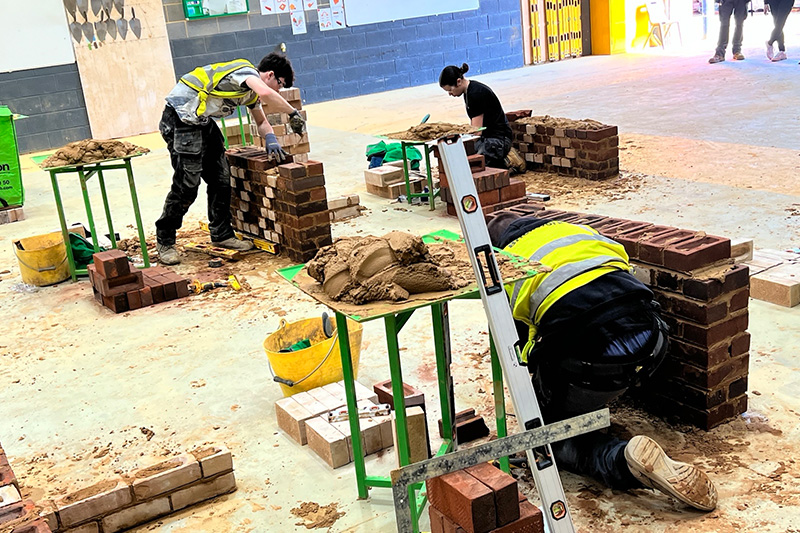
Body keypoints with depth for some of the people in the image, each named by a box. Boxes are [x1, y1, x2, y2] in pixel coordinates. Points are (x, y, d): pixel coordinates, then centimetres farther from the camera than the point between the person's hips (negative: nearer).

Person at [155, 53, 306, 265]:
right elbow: (266, 94, -37)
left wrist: (270, 140, 3)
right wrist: (293, 113, -24)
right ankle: (164, 241, 3)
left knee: (221, 179, 8)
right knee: (186, 184, -10)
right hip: (182, 118, -10)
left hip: (202, 121, 10)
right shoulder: (246, 71, -16)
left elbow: (261, 121, 25)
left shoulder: (252, 91, 15)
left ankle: (222, 234, 18)